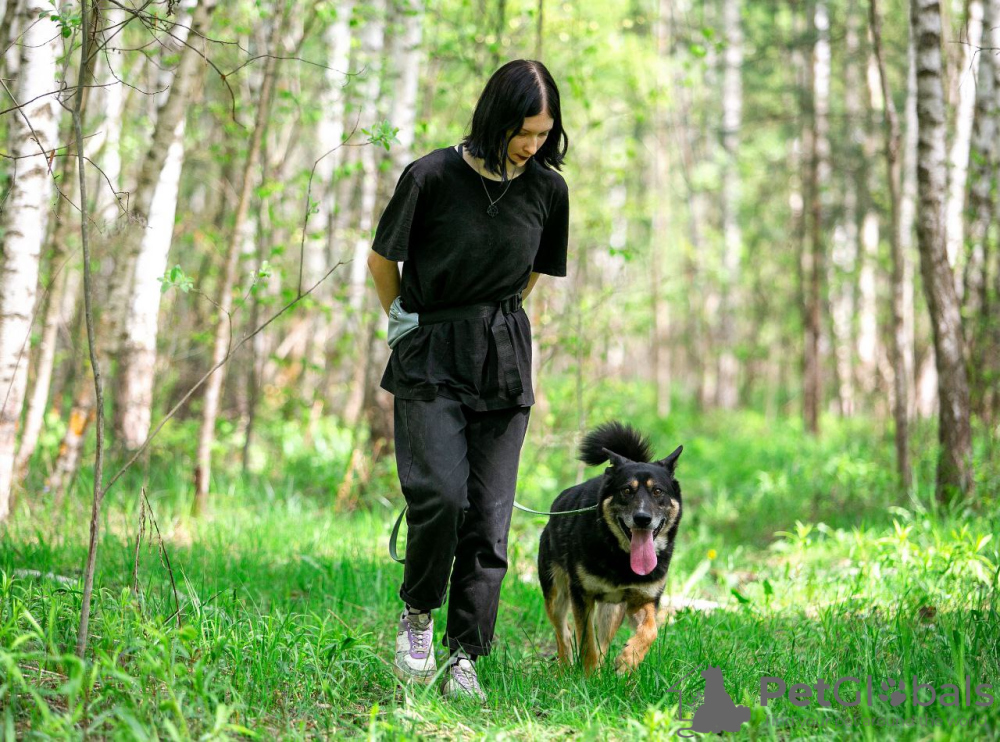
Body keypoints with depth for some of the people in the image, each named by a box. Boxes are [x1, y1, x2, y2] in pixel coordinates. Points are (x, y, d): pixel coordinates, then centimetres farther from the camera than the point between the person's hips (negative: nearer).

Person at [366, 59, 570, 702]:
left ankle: (465, 658, 6)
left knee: (489, 514, -1)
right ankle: (418, 614, 7)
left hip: (504, 361, 4)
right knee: (441, 494, -19)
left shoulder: (548, 189, 1)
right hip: (430, 359, -3)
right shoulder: (432, 177, -12)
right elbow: (382, 258, 4)